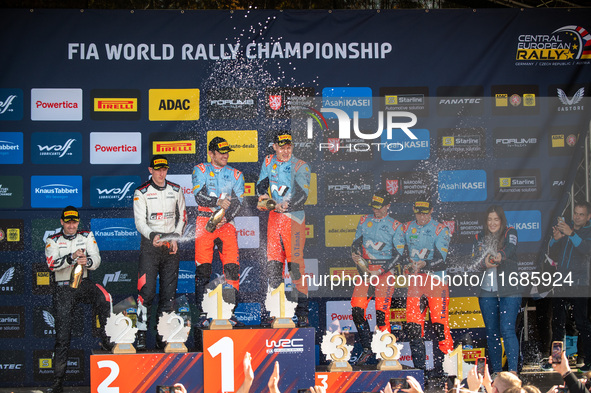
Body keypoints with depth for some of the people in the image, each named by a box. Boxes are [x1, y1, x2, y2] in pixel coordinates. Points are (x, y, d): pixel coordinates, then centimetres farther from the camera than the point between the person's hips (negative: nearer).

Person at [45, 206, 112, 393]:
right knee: (62, 334, -5)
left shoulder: (87, 236, 11)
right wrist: (72, 257, -26)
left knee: (104, 297, -32)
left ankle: (106, 338, -19)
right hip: (62, 288, -1)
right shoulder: (53, 241, 7)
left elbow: (96, 260, 0)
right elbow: (51, 263, -11)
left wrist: (87, 261, -24)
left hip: (83, 284, 1)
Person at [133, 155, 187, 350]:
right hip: (149, 245, -3)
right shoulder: (141, 193, 1)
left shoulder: (176, 190, 11)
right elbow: (139, 221, -5)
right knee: (147, 290, -12)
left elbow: (182, 217, 15)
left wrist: (175, 238, 0)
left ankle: (163, 336, 7)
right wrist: (152, 235, -24)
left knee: (169, 292, 1)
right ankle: (141, 334, -8)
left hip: (171, 246, 3)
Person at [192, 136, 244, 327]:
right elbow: (199, 196, -5)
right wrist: (218, 202, -19)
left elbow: (238, 201, 2)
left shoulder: (235, 174, 14)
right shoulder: (200, 170, 8)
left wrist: (224, 218, -13)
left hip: (227, 223, 2)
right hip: (204, 220, -2)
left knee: (232, 266, -7)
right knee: (203, 267, -5)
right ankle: (202, 314, 0)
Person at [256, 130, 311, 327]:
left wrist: (285, 206, -32)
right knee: (273, 262, 5)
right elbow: (261, 183, 9)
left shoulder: (300, 166, -7)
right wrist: (263, 196, -14)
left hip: (294, 217, -5)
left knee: (295, 262, -9)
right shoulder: (269, 161, 9)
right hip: (274, 216, 5)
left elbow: (302, 195, -16)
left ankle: (302, 312, -6)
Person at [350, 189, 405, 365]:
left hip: (385, 269, -4)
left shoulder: (395, 226, 1)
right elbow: (356, 243, 15)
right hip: (365, 268, 4)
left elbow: (398, 254, -3)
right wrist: (355, 255, -6)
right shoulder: (364, 221, 12)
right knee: (357, 308, -6)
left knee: (382, 310, -11)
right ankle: (367, 348, 6)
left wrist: (380, 271, -13)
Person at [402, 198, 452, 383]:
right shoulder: (407, 229, 11)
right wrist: (408, 264, -3)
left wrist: (424, 264, -28)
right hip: (415, 280, 4)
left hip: (436, 280, -4)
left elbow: (441, 258, -12)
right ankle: (419, 369, 10)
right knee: (412, 325, 0)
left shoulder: (440, 230, -2)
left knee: (439, 325, -9)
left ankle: (439, 370, -3)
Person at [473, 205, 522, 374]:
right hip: (486, 291, 4)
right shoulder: (480, 238, 12)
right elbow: (474, 262, 3)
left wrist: (500, 256, -40)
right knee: (491, 332, 7)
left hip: (509, 291, -4)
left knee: (507, 329, -14)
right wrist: (485, 264, -20)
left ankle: (513, 371, -17)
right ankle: (496, 371, 16)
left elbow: (510, 247, -18)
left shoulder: (510, 233, 3)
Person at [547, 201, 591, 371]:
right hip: (560, 283, 5)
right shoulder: (564, 228, 15)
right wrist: (555, 239, -5)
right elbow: (553, 255, 14)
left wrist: (571, 234, -29)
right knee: (557, 321, 7)